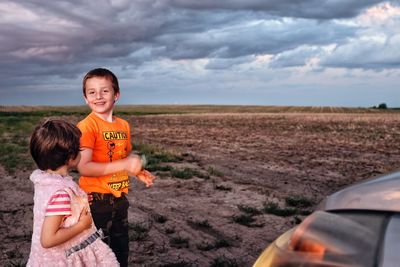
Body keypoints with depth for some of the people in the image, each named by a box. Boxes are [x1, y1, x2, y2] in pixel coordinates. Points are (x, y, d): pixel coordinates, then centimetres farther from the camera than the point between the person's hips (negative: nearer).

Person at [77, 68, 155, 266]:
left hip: (119, 198, 6)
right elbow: (84, 167, -24)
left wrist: (138, 172, -1)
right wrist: (125, 165, -26)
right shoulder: (87, 126, -16)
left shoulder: (124, 125, 4)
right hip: (96, 199, -6)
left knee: (121, 251, 20)